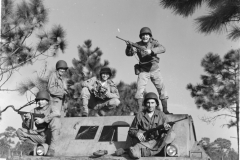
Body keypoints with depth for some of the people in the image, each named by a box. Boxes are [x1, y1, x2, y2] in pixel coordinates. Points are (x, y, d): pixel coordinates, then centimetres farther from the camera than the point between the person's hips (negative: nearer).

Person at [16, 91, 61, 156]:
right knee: (19, 131, -11)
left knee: (55, 119, -30)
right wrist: (27, 119, -19)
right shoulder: (35, 110, 10)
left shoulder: (51, 108, 0)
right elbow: (25, 126, 4)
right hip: (40, 136, 3)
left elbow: (57, 113, -27)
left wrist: (43, 120, -29)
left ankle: (52, 148, -30)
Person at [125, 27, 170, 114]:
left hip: (154, 70, 1)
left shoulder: (154, 43, -4)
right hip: (143, 71, -1)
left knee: (162, 89, -1)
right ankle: (140, 110, -8)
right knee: (140, 90, -13)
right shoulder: (138, 45, -4)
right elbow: (129, 53, -16)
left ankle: (165, 110, 7)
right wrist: (129, 47, -38)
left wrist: (151, 51, -38)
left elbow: (162, 49, -22)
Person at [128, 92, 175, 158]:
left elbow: (169, 130, 6)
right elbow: (131, 131, 11)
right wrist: (136, 133, -13)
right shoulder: (139, 115, 6)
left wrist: (167, 127, -19)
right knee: (135, 154, -37)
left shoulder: (161, 115, 9)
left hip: (157, 142, 3)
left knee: (171, 134, -26)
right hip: (143, 142, -3)